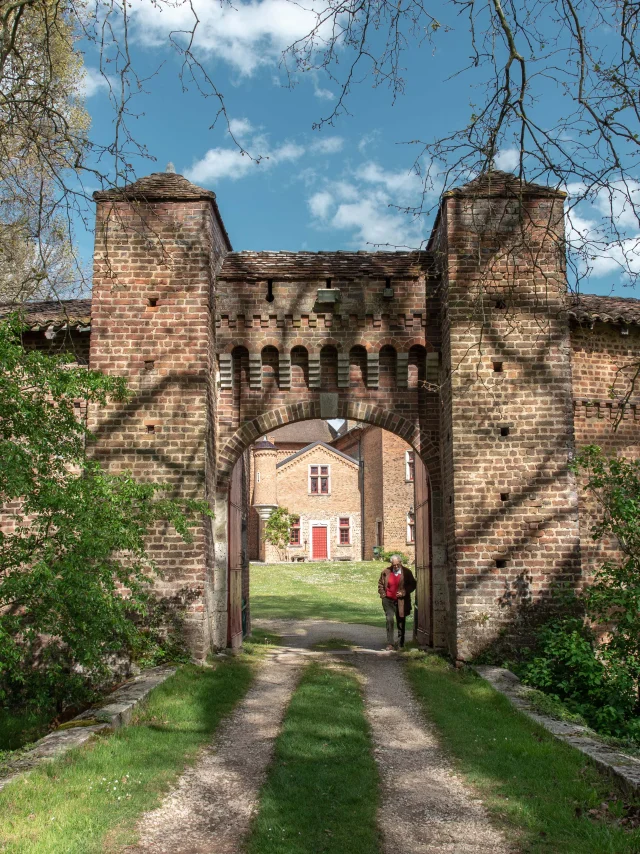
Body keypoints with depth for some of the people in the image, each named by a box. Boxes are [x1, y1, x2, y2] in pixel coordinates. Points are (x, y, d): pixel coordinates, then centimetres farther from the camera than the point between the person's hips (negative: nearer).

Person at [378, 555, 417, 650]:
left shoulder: (407, 572, -3)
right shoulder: (386, 572, 0)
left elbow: (413, 585, 2)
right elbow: (380, 584, 12)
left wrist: (404, 592, -11)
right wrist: (383, 594, -2)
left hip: (401, 601, 0)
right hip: (389, 600, 0)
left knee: (401, 623, 8)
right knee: (389, 620, -12)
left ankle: (401, 644, 20)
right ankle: (390, 644, -7)